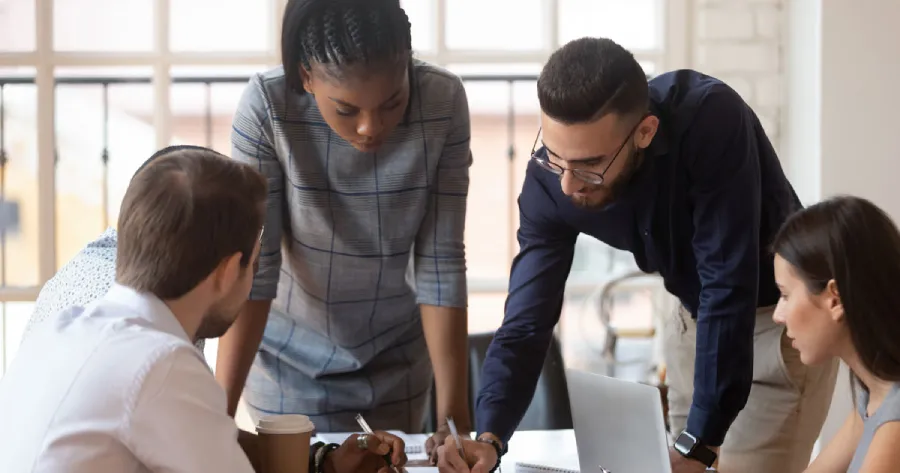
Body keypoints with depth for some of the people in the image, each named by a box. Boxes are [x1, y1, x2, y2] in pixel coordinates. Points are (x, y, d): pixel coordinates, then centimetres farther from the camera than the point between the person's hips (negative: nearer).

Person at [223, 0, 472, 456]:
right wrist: (220, 411, -29)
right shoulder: (266, 106, -26)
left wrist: (454, 412, -21)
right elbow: (252, 267, -24)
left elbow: (442, 263, -18)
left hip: (397, 356, 2)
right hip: (291, 360, -2)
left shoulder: (444, 102, -22)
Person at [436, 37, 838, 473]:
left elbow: (729, 288, -35)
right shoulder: (549, 181, -20)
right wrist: (488, 438, -35)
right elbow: (527, 322, -18)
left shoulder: (711, 120, -35)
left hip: (782, 313, -5)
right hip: (696, 318, 5)